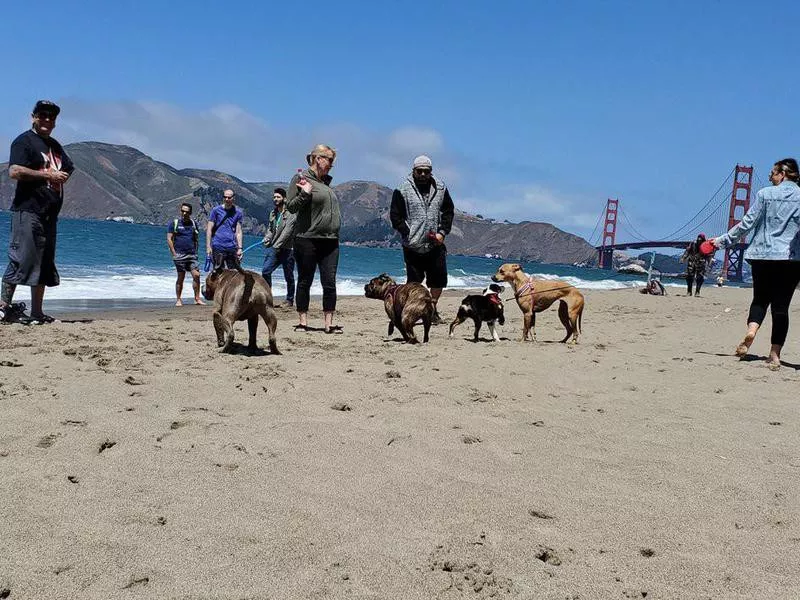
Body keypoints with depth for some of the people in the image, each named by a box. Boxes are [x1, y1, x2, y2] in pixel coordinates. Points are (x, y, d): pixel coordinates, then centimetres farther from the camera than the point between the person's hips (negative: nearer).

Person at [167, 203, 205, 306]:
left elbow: (196, 239, 20)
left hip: (192, 255, 3)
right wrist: (174, 253, -8)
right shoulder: (174, 223, 0)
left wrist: (195, 251, 10)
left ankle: (197, 298, 3)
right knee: (181, 278, -1)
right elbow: (169, 239, -2)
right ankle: (179, 300, 8)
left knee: (196, 275, -6)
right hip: (179, 255, -3)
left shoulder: (193, 223, 12)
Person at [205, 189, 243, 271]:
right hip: (218, 247, -2)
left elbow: (238, 232, 9)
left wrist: (240, 248, 1)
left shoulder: (238, 212, 10)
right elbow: (209, 229, 2)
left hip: (232, 247, 2)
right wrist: (208, 246, -5)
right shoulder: (216, 210, 3)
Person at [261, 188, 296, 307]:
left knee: (288, 276, 3)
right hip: (274, 248, 6)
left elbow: (287, 232, -16)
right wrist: (266, 240, 2)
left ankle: (290, 300, 16)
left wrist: (276, 246, -20)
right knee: (265, 271, -9)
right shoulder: (273, 213, 14)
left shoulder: (291, 214, -9)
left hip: (287, 250, -6)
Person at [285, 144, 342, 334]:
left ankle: (328, 323, 3)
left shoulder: (325, 180, 17)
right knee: (305, 281, 3)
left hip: (330, 241, 6)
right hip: (307, 240, -6)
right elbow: (290, 207, -7)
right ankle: (302, 321, 11)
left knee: (330, 283, 0)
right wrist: (305, 193, -20)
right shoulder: (301, 178, -3)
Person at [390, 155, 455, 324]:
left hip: (435, 245, 4)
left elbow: (448, 211, 12)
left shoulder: (440, 188, 7)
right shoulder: (403, 190, -4)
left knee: (439, 280, 7)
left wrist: (442, 232, -1)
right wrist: (408, 234, -12)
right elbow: (395, 215, -3)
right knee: (414, 281, 2)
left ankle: (432, 308, 26)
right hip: (412, 246, -3)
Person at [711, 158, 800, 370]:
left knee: (760, 298, 14)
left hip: (763, 255, 0)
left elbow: (747, 223, -1)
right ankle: (775, 355, 0)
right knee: (781, 305, 2)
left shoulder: (765, 194, 0)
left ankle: (751, 331, -14)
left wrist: (722, 241, 6)